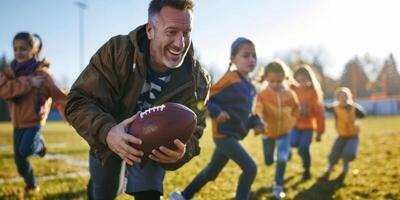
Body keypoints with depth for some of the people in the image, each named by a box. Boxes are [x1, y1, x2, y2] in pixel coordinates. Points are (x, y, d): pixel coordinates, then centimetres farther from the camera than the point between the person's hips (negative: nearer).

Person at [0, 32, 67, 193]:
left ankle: (40, 144, 13)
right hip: (18, 122, 5)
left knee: (26, 149, -24)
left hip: (35, 120, -4)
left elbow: (57, 94, -20)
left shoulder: (41, 72, -13)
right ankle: (31, 185, 35)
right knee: (19, 160, 10)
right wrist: (27, 82, -31)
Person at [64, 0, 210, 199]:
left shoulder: (197, 81, -25)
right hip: (106, 139, 0)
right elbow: (78, 101, -32)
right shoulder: (116, 51, -32)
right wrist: (106, 131, -52)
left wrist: (182, 151, -45)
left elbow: (191, 132, -20)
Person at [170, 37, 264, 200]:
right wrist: (216, 111, -29)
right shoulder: (230, 78, -13)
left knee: (212, 172, 20)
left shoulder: (250, 87, 10)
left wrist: (256, 123, 1)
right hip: (223, 134, -9)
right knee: (250, 168, -15)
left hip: (233, 135, 9)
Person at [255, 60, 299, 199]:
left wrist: (291, 123, 2)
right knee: (268, 162, 12)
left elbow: (295, 110, 10)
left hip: (284, 132, 1)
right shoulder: (262, 95, -19)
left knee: (282, 159, -14)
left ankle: (278, 186, 5)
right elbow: (257, 111, -31)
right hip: (268, 133, 0)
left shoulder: (290, 95, -9)